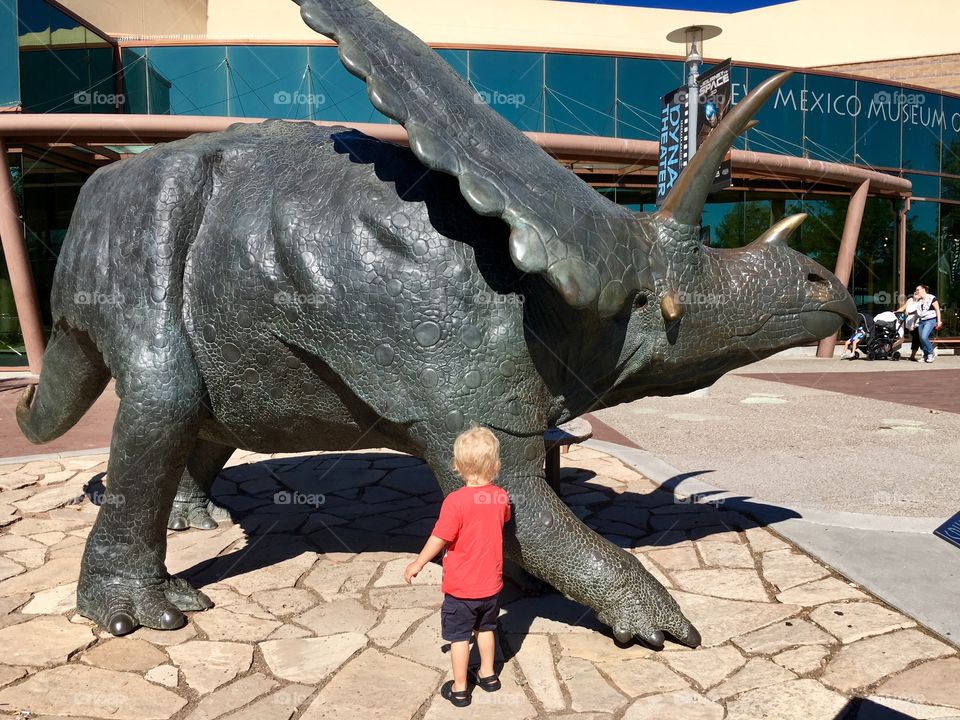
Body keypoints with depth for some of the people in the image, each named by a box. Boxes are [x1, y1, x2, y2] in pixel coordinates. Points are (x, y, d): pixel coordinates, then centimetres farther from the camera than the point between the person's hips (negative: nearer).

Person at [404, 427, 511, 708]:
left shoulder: (455, 501, -24)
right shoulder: (501, 497, -7)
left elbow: (439, 539, -20)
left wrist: (417, 564, -6)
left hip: (461, 588, -5)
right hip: (491, 584, 5)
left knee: (459, 636, 11)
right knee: (485, 629, 25)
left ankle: (459, 689, 23)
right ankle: (488, 674, 39)